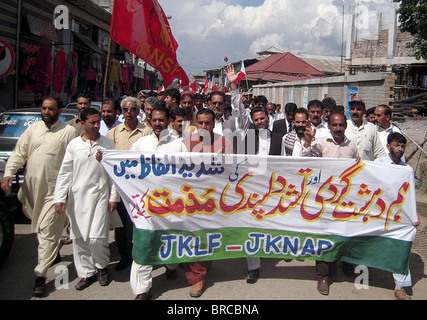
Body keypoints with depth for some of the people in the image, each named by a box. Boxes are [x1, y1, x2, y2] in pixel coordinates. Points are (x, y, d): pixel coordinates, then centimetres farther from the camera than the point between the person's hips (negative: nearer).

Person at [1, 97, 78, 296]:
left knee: (47, 231, -6)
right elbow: (18, 153, 8)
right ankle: (53, 254, 43)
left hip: (54, 190, -6)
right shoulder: (33, 129, 9)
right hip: (31, 188, 6)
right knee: (39, 228, 20)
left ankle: (40, 276, -3)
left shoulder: (69, 132, -5)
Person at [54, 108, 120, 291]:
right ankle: (86, 273, 24)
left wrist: (114, 197, 1)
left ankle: (102, 266, 21)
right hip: (77, 197, 2)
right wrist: (59, 198, -2)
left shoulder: (108, 144, 3)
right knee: (79, 238, 7)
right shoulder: (74, 144, 5)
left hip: (100, 196, -2)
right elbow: (64, 172, 5)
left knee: (96, 238, -8)